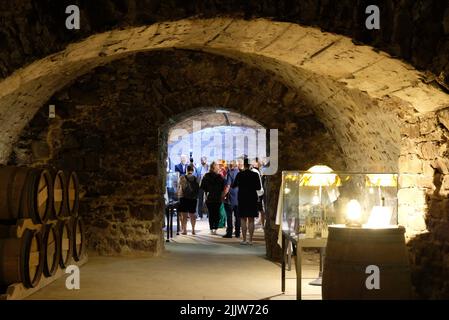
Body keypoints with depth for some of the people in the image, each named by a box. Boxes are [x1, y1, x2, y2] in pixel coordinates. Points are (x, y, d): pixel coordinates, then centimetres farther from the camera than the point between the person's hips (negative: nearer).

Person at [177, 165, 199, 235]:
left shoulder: (182, 178, -8)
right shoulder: (195, 179, -2)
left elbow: (179, 188, -2)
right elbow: (198, 188, 3)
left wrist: (179, 195, 13)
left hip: (184, 198, -3)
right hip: (193, 198, 3)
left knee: (184, 214, 2)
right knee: (192, 214, 13)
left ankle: (184, 230, 0)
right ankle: (193, 229, 15)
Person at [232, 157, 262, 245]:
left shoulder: (239, 174, -7)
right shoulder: (255, 175, -5)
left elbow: (234, 186, 3)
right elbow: (259, 187, -2)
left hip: (242, 199, -1)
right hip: (252, 199, 1)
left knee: (243, 219, 4)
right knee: (251, 220, 6)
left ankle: (244, 240, 1)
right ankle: (250, 240, 6)